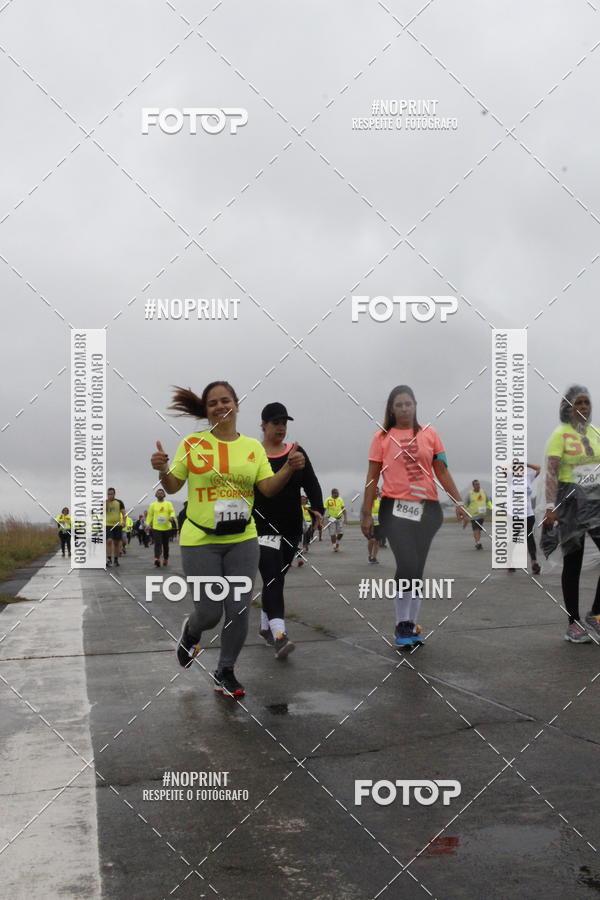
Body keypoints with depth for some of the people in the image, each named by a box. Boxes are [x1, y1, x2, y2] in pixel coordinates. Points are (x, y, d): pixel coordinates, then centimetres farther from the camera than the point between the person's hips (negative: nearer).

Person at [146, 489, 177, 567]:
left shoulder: (168, 503, 8)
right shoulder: (153, 504, 9)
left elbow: (172, 512, -1)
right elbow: (150, 515, 9)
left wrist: (172, 517, -23)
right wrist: (148, 524, -1)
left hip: (167, 528, 1)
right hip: (156, 528, -1)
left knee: (165, 545, 11)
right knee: (157, 544, -15)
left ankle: (165, 559, 25)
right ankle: (157, 559, -28)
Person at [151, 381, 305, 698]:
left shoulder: (253, 446, 5)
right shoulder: (193, 443, -3)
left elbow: (268, 488, 3)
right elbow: (173, 486, 2)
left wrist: (289, 468, -13)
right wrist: (163, 471, -19)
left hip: (242, 541, 3)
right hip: (200, 541, -2)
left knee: (239, 610, 2)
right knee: (210, 613, 0)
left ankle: (225, 672, 24)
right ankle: (190, 633, 38)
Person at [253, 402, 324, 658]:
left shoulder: (297, 452, 7)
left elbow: (311, 483, 1)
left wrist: (317, 507, -16)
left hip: (291, 529, 4)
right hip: (263, 528, -4)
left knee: (276, 579, 14)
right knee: (272, 580, -14)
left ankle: (265, 627, 30)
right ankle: (279, 636, -21)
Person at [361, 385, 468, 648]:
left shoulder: (429, 434, 7)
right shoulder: (382, 437, 2)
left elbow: (442, 471, 9)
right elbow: (372, 477, 3)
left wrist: (458, 502, 4)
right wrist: (366, 514, 1)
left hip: (427, 508, 2)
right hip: (395, 508, -2)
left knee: (417, 568, 8)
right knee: (407, 564, -14)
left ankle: (411, 626, 20)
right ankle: (402, 626, 2)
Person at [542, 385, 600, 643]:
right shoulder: (560, 434, -5)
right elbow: (551, 472, -13)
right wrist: (550, 507, -22)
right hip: (572, 501, -5)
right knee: (573, 562, 2)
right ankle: (573, 624, 10)